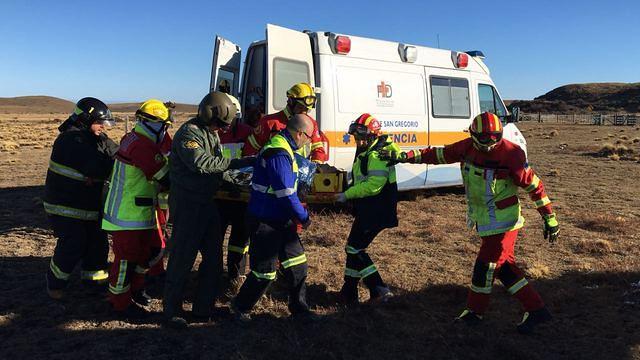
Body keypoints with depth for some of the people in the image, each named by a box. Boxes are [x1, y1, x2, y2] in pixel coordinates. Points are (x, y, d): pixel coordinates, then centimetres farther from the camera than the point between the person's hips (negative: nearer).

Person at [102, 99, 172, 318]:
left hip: (140, 212, 10)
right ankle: (120, 303, 17)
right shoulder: (142, 146, -23)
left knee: (149, 249, 19)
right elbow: (166, 179, -22)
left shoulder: (132, 138, 10)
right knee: (127, 258, 2)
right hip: (128, 214, -10)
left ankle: (134, 288, 36)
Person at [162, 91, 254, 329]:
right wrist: (238, 163, -28)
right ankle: (171, 311, 16)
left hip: (207, 202, 9)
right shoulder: (189, 133, -15)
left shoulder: (212, 133, 14)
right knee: (182, 258, 0)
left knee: (213, 257, 12)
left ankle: (203, 309, 25)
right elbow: (201, 164, -30)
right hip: (187, 204, -9)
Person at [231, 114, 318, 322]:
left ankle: (299, 307, 26)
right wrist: (304, 217, -12)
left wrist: (298, 211, 17)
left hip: (281, 219, 10)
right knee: (265, 272, 3)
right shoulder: (279, 154, -24)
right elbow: (286, 194, -24)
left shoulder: (282, 148, 9)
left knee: (297, 263, 12)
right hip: (265, 222, -10)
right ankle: (241, 307, 25)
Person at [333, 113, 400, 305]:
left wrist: (347, 194, -21)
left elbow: (373, 185, -27)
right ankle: (348, 293, 24)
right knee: (354, 248, 14)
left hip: (376, 212, -10)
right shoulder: (364, 153, 14)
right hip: (366, 209, 10)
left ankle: (378, 289, 1)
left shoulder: (378, 155, -18)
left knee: (355, 248, -6)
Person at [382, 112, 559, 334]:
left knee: (485, 266, 1)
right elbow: (439, 154, 6)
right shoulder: (468, 147, -3)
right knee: (504, 266, 12)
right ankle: (536, 310, 25)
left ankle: (475, 311, 23)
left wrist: (550, 218, -11)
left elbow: (534, 185, -13)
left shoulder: (511, 154, -19)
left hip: (502, 222, -7)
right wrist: (404, 156, 1)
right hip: (484, 220, 7)